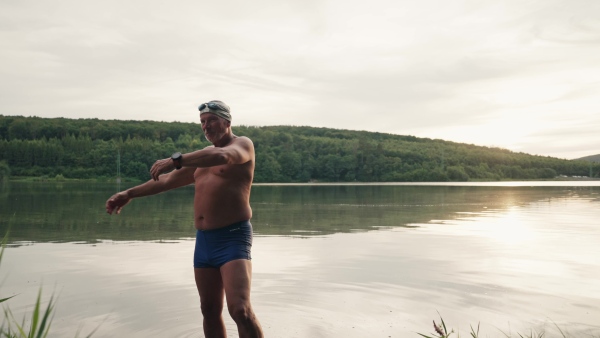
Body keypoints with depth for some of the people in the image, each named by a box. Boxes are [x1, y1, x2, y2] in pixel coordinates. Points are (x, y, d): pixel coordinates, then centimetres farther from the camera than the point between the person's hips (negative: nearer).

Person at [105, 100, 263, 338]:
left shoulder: (242, 144, -2)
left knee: (240, 310, -20)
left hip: (232, 238, -8)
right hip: (203, 240, 8)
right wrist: (130, 194, 23)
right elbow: (168, 180, 27)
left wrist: (175, 160, -30)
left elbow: (223, 156, -26)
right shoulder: (204, 156, 21)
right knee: (209, 310, 11)